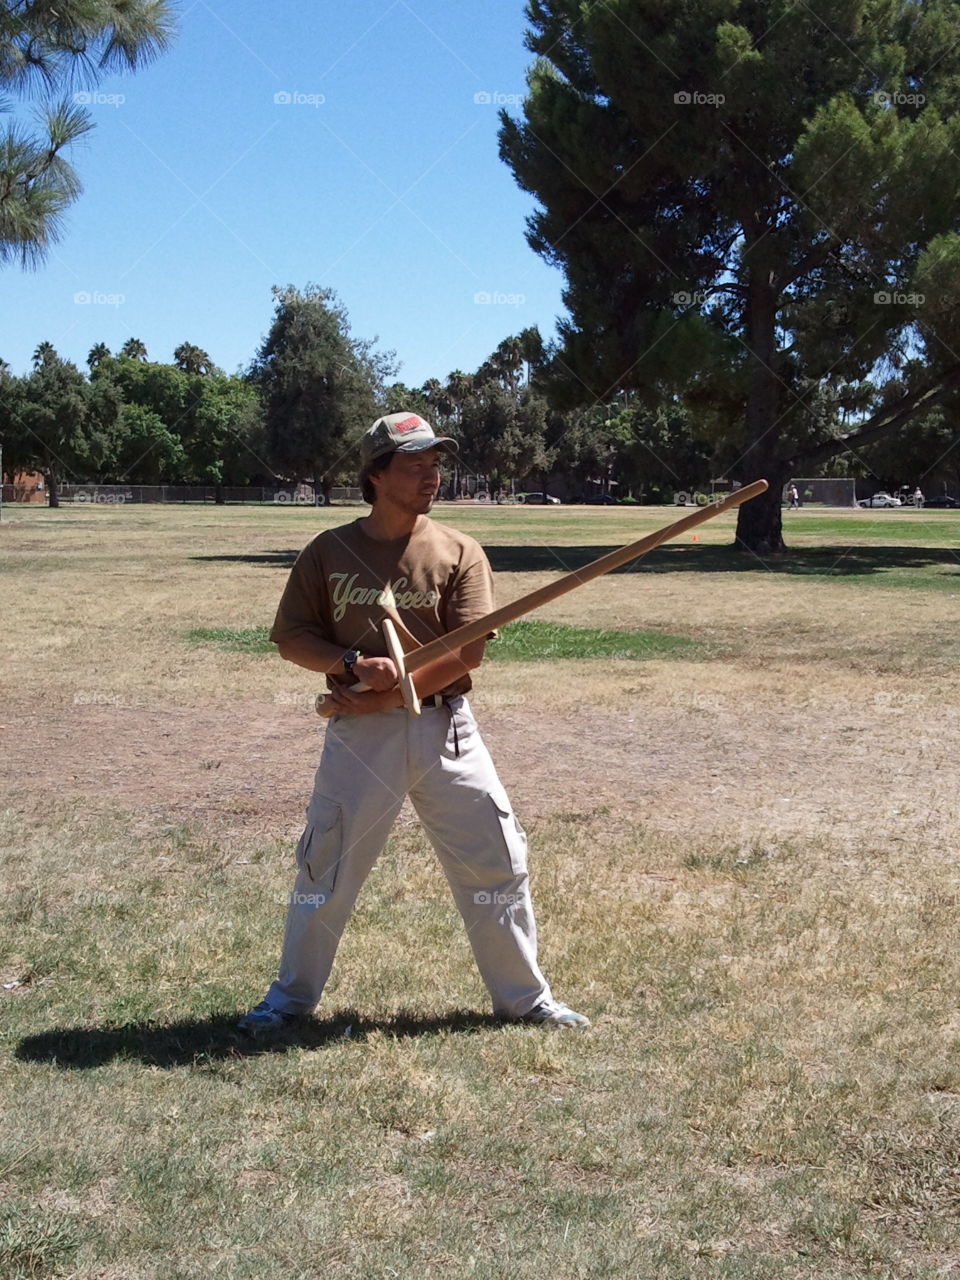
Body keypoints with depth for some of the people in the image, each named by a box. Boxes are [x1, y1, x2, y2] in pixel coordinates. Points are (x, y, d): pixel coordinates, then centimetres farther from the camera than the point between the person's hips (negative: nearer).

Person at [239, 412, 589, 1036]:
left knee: (497, 859, 3)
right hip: (360, 734, 0)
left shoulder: (459, 553, -1)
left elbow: (468, 653, -9)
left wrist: (389, 696, -16)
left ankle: (525, 997, 20)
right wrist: (354, 665, -15)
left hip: (444, 728, 0)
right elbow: (292, 637, 2)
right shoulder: (329, 552, 1)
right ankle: (291, 997, 26)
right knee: (326, 866, 7)